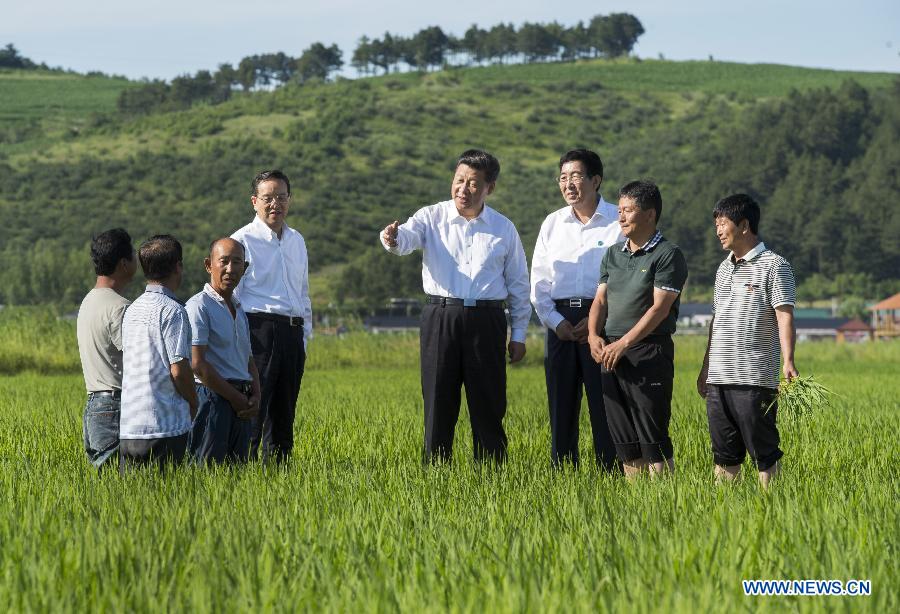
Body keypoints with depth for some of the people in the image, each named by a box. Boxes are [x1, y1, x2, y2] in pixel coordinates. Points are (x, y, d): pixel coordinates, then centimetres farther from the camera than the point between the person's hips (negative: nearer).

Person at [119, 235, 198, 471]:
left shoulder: (132, 310, 14)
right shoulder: (172, 310, -10)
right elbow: (178, 369, -14)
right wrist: (193, 404, 3)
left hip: (127, 428, 7)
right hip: (164, 425, -7)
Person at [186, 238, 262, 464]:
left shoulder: (240, 311, 20)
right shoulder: (199, 306, -7)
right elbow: (198, 364, -14)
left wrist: (255, 397, 3)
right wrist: (236, 398, -11)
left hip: (241, 407, 8)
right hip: (213, 397, -8)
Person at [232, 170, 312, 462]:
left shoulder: (297, 241, 17)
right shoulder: (243, 240, -3)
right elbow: (229, 295, -6)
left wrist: (305, 336, 18)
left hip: (292, 333, 7)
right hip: (260, 330, -7)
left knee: (284, 412, 9)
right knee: (253, 408, -12)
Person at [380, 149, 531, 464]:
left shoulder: (504, 229, 9)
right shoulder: (432, 218, 4)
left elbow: (519, 284, 14)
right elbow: (407, 237, -17)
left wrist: (519, 334, 12)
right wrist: (392, 239, -41)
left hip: (486, 321, 1)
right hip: (440, 317, -1)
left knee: (488, 404, 4)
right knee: (439, 403, 2)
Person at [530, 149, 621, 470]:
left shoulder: (618, 223, 0)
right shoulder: (553, 223, 13)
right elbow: (538, 281, 12)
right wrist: (556, 321, -2)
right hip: (561, 321, 4)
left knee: (604, 405, -5)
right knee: (561, 406, 4)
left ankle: (612, 475, -2)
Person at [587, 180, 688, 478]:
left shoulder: (667, 255, -6)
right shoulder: (613, 254, 16)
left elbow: (659, 308, -14)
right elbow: (600, 300, 13)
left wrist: (622, 345, -19)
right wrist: (594, 335, -7)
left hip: (649, 350, -7)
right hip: (611, 353, 7)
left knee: (653, 436, -8)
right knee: (623, 437, 8)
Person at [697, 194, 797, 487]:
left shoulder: (773, 266, -4)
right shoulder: (724, 268, 19)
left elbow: (784, 317, -12)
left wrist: (788, 362, -24)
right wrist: (705, 369, 22)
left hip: (755, 378, -7)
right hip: (718, 379, 7)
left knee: (764, 452, -4)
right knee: (724, 453, 8)